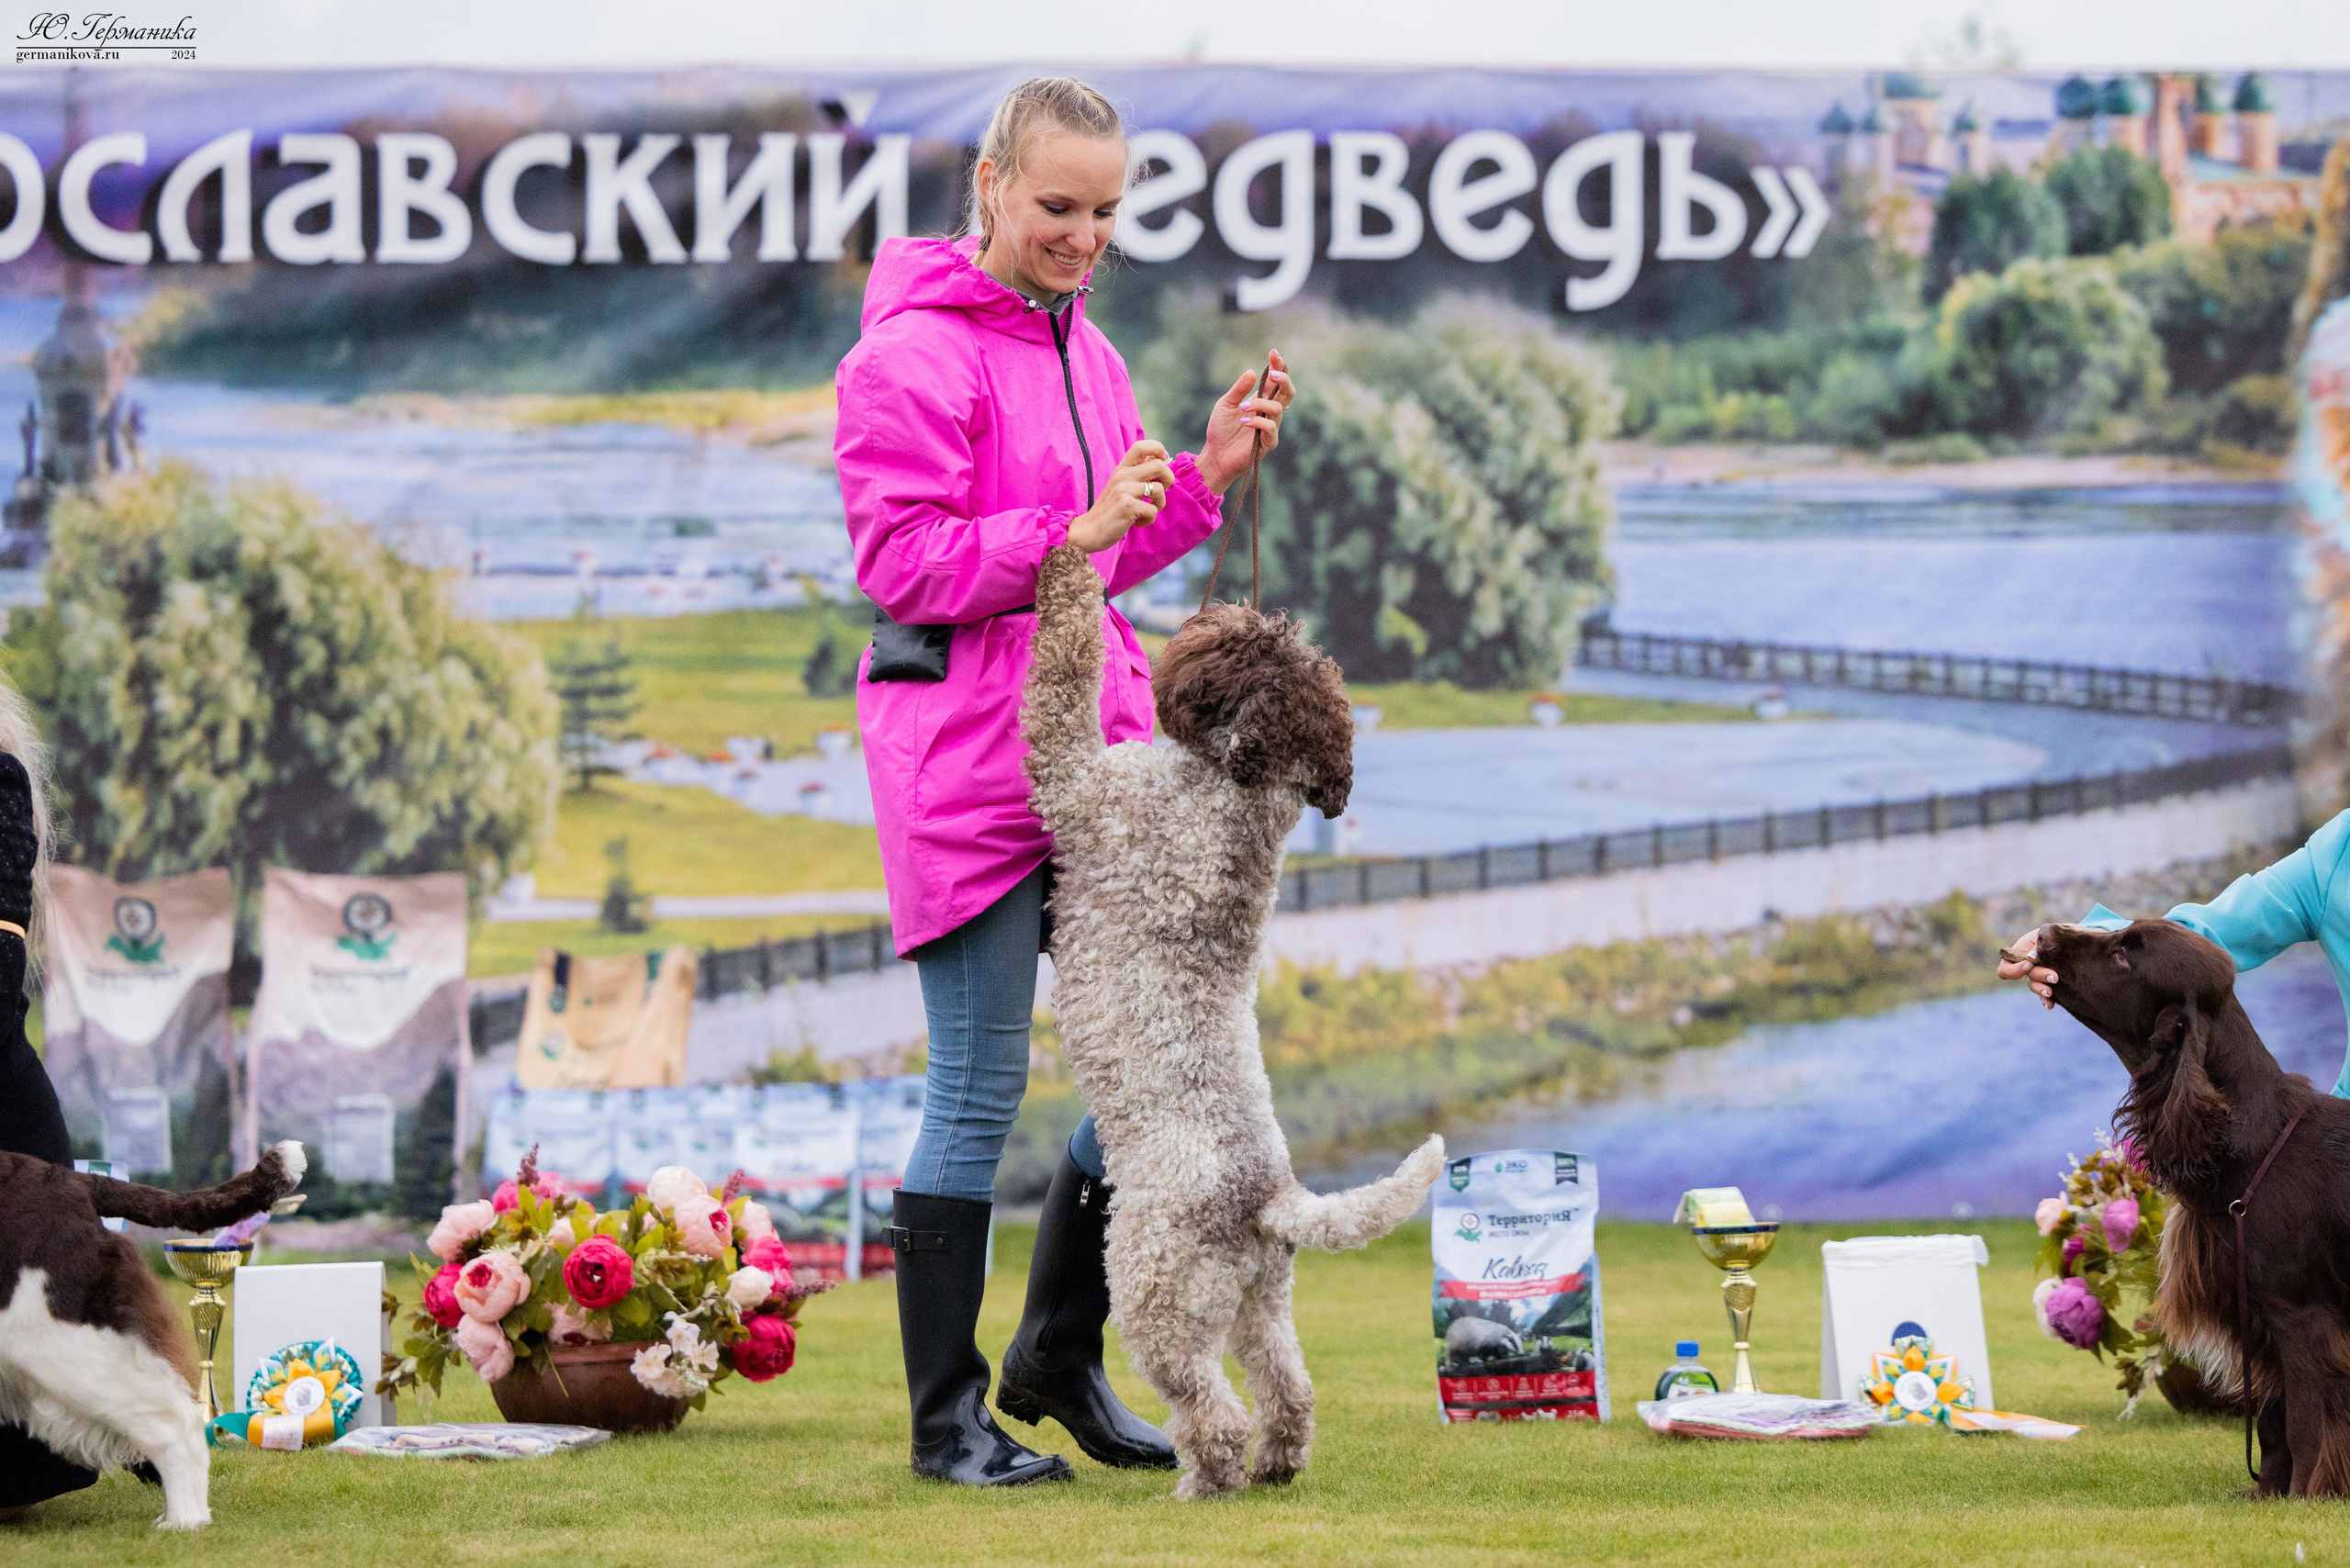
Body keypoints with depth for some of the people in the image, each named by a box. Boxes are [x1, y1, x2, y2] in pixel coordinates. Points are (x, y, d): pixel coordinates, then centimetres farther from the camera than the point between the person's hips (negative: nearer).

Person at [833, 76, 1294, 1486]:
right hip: (968, 762, -8)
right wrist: (1067, 534, -24)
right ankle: (949, 1417, 7)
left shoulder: (1082, 346, 16)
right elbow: (901, 562, -15)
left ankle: (1059, 1358, 24)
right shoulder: (915, 353, -10)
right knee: (980, 1091, -3)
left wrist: (1209, 475, 8)